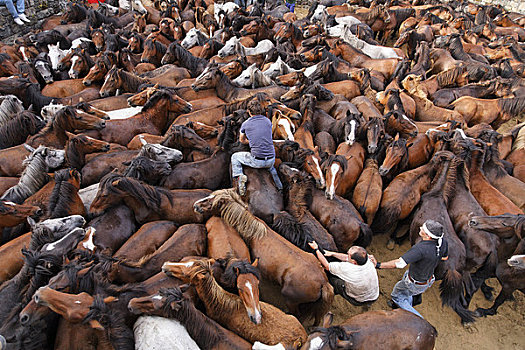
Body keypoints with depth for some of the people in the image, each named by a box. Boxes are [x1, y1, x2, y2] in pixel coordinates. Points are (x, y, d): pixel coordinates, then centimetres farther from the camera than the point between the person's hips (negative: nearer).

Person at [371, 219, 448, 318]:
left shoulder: (420, 249, -42)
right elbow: (445, 257, 4)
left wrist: (378, 265, -42)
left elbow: (400, 263, -47)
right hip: (429, 278, 7)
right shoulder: (443, 242, -19)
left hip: (416, 285, -7)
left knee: (397, 294, 18)